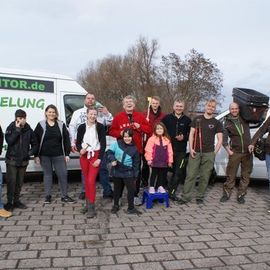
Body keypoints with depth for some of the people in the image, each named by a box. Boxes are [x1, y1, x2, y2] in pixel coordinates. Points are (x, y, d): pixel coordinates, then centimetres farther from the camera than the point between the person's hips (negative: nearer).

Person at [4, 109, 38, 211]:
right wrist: (17, 130, -22)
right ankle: (9, 202, 8)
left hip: (23, 160, 3)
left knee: (19, 182, 11)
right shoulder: (11, 128, -4)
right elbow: (9, 141, -20)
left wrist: (31, 152, -6)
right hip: (12, 160, -3)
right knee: (11, 181, -3)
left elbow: (34, 144, 11)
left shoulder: (29, 130, 3)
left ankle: (16, 201, 24)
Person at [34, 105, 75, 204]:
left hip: (58, 155, 1)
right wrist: (36, 155, -5)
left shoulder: (61, 125, 5)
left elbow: (66, 140, 6)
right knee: (47, 174, 8)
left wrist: (67, 154, 1)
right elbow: (35, 140, 0)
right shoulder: (41, 125, 1)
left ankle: (64, 196, 12)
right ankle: (48, 196, 19)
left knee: (63, 174, 0)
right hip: (45, 155, -1)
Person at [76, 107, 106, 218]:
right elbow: (78, 142, 9)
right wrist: (80, 150, -13)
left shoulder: (100, 127, -4)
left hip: (95, 155, -3)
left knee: (91, 180, -12)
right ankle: (88, 203, 24)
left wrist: (99, 159, -12)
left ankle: (91, 208, -8)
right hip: (84, 156, 3)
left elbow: (103, 144, -5)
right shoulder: (82, 127, 4)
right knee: (86, 180, 11)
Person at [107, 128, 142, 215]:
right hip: (116, 171, 0)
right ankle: (115, 205, 32)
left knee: (131, 189, -2)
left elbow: (136, 164, 4)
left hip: (128, 173, 0)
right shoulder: (117, 144, -4)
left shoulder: (134, 149, -1)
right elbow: (109, 152, -3)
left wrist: (135, 176, 4)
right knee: (117, 189, 14)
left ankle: (131, 208, 13)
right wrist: (112, 160, -22)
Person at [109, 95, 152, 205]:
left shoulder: (140, 116, 7)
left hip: (136, 149, 1)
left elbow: (149, 129, 6)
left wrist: (140, 126, -10)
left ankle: (135, 195, 19)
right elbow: (111, 131, 3)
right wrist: (120, 133, -15)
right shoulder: (118, 117, 3)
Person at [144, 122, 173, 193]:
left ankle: (160, 186, 26)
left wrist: (170, 161, 5)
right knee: (154, 174, 8)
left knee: (162, 174, 12)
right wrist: (149, 159, -11)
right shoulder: (152, 139, -8)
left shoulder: (167, 140, 3)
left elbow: (170, 151, 6)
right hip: (155, 161, -3)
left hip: (164, 162, 3)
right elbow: (148, 150, -9)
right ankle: (151, 187, 18)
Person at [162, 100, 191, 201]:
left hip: (181, 151, 1)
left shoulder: (187, 120, 7)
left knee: (178, 173, 3)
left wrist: (184, 137, -8)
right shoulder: (167, 118, 3)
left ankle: (171, 192, 15)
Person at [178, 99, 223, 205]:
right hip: (195, 152, 0)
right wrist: (191, 149, -2)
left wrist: (214, 152, -2)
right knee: (190, 175, -3)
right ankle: (185, 197, 2)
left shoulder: (217, 123, 8)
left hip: (209, 154, 0)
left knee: (205, 177, 4)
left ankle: (200, 197, 16)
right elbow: (191, 134, 7)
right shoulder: (197, 119, 9)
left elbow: (220, 139, 7)